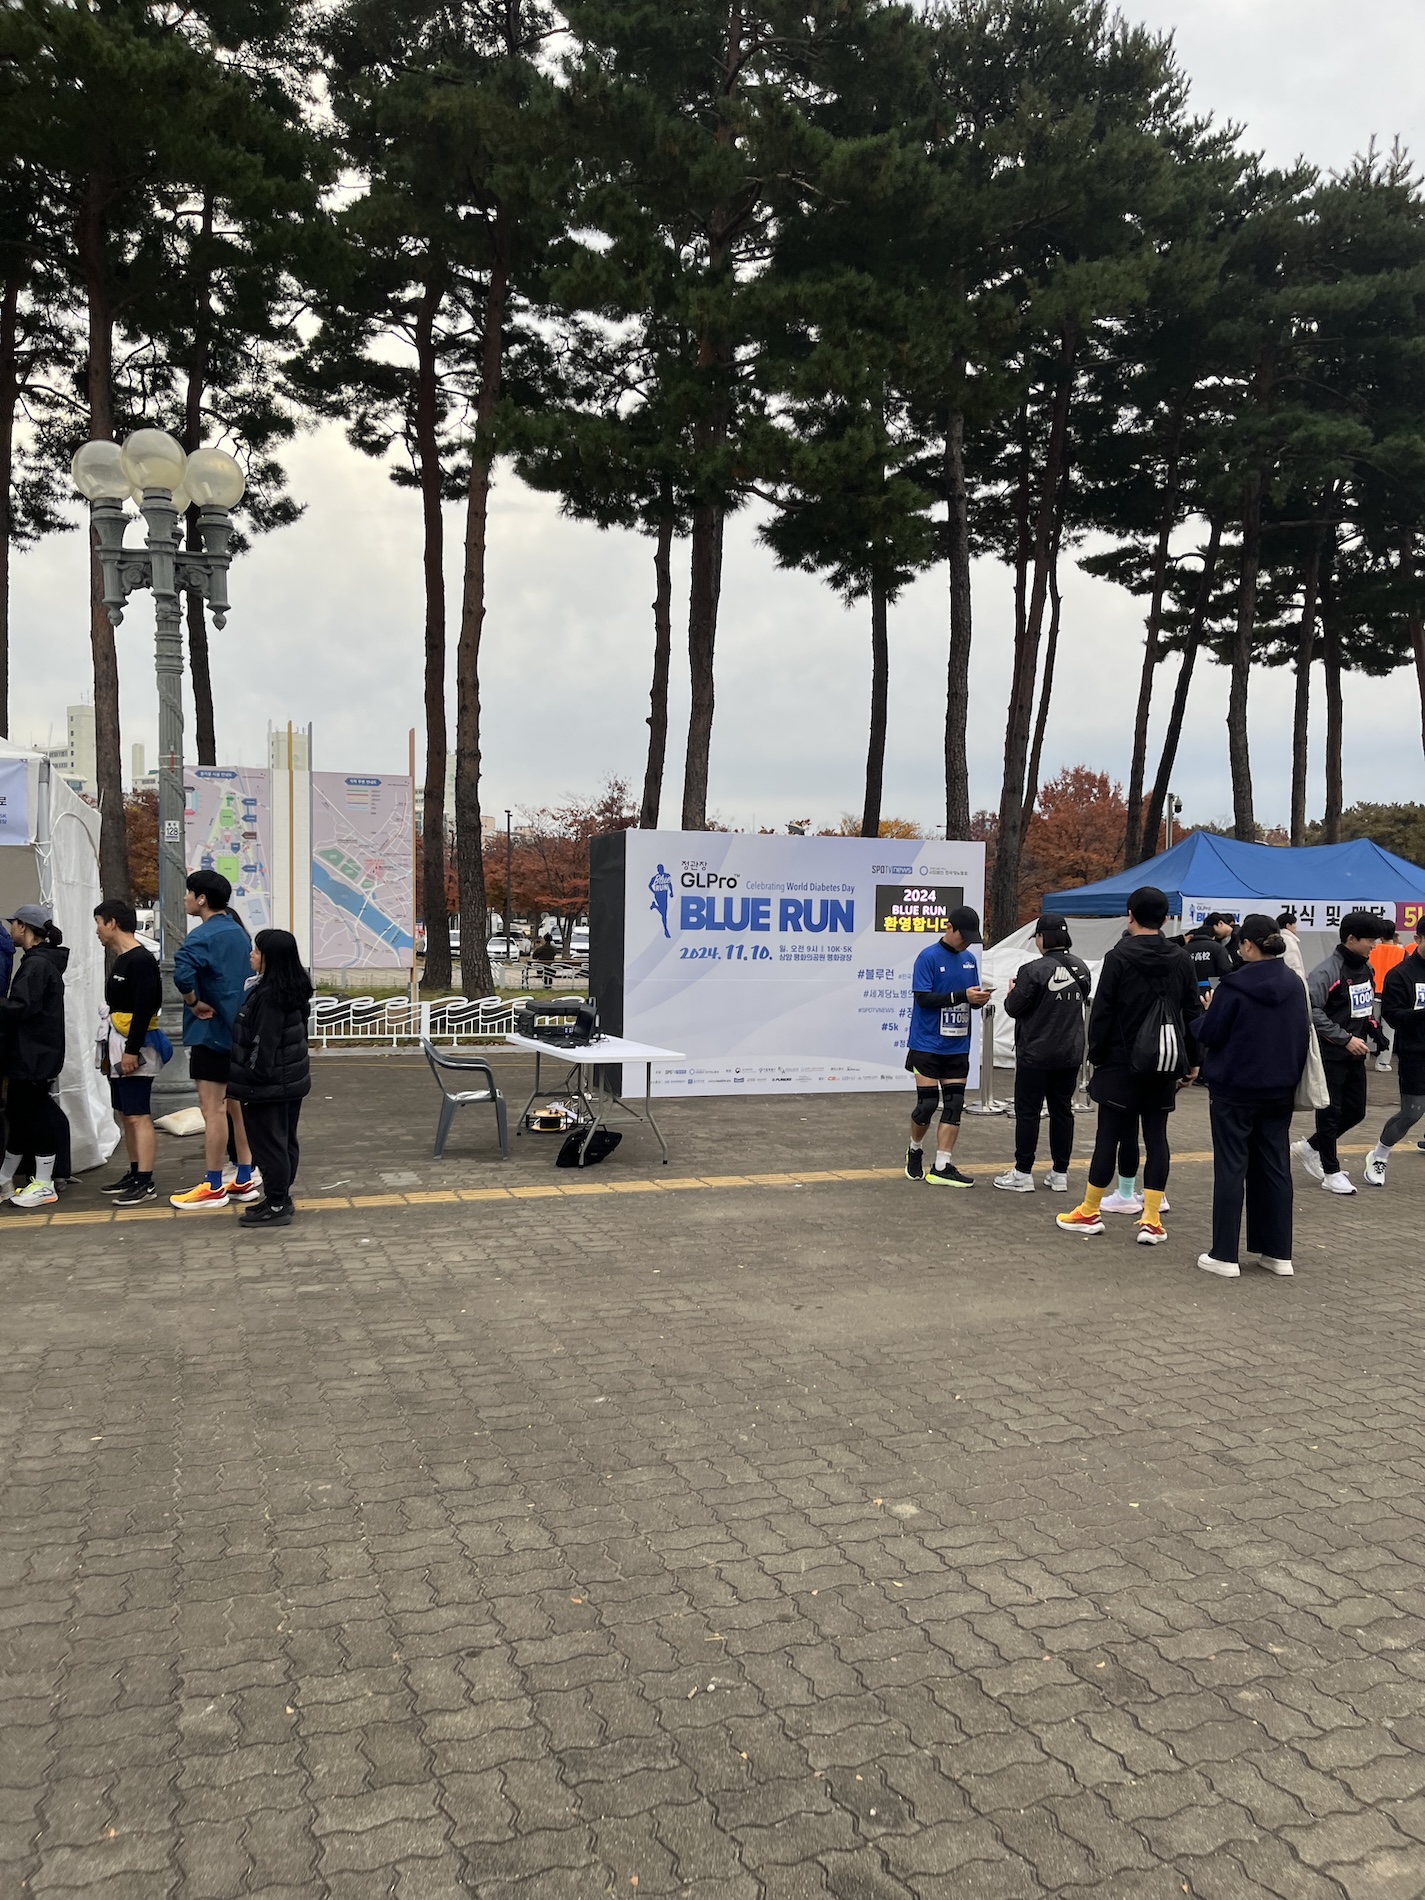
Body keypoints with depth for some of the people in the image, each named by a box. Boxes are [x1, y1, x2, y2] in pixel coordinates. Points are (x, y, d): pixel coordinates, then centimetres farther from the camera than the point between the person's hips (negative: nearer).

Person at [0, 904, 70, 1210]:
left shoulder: (37, 964, -15)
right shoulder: (41, 961, 16)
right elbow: (25, 1005, 13)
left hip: (34, 1056, -10)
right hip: (29, 1054, 10)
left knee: (37, 1115, -3)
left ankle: (44, 1186, 4)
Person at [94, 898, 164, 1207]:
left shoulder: (140, 960, -16)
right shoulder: (120, 960, 14)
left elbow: (145, 1009, -22)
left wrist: (132, 1051, -23)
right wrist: (114, 1049, 17)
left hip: (134, 1049, -10)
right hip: (118, 1048, 10)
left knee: (138, 1115, -9)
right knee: (125, 1114, 15)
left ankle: (146, 1183, -7)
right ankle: (134, 1173, 24)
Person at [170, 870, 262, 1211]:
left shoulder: (203, 936, -16)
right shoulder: (239, 933, 11)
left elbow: (183, 973, -34)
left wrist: (195, 1003, -18)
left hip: (211, 1031, -9)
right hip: (238, 1030, 9)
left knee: (212, 1109, -2)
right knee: (236, 1105, 13)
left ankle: (213, 1188, 4)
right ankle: (245, 1181, 18)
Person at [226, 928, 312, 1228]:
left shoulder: (269, 996, -21)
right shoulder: (295, 991, 7)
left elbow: (263, 1046, -22)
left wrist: (251, 1081, -16)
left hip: (268, 1086, -10)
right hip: (292, 1081, 10)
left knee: (268, 1144, -1)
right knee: (285, 1141, 16)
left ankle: (276, 1206, 5)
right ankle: (281, 1197, 27)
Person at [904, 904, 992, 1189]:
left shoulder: (970, 959, 7)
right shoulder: (928, 957, -11)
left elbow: (970, 998, 14)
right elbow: (922, 997, -17)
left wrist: (980, 999, -10)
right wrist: (961, 996, -24)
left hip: (957, 1047, 5)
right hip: (928, 1045, -5)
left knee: (954, 1106, 2)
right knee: (927, 1103, -1)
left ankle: (943, 1167, 7)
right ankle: (915, 1151, 25)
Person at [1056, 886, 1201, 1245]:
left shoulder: (1118, 957, -10)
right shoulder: (1180, 959, 3)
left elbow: (1101, 1013, -9)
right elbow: (1193, 1013, 6)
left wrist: (1096, 1054, 2)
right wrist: (1192, 1061, 12)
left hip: (1122, 1062, -4)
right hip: (1164, 1065, 4)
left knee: (1109, 1135, 3)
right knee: (1156, 1137, 6)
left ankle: (1089, 1213, 12)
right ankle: (1151, 1221, 6)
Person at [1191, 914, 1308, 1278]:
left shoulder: (1235, 986, -17)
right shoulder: (1293, 985, 4)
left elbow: (1209, 1034, -12)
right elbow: (1302, 1036, 11)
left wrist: (1205, 1014, 9)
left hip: (1235, 1090, -5)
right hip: (1279, 1091, 6)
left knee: (1231, 1169, 0)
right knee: (1275, 1168, 11)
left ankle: (1225, 1255, 3)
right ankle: (1278, 1253, 16)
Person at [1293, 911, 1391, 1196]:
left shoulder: (1366, 969, 8)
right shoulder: (1327, 972, -19)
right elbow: (1313, 1012, -24)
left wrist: (1371, 1026, 5)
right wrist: (1346, 1039, -23)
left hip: (1355, 1053, 8)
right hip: (1330, 1054, -8)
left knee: (1355, 1111, 13)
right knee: (1331, 1112, 1)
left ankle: (1310, 1147, 31)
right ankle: (1331, 1172, 14)